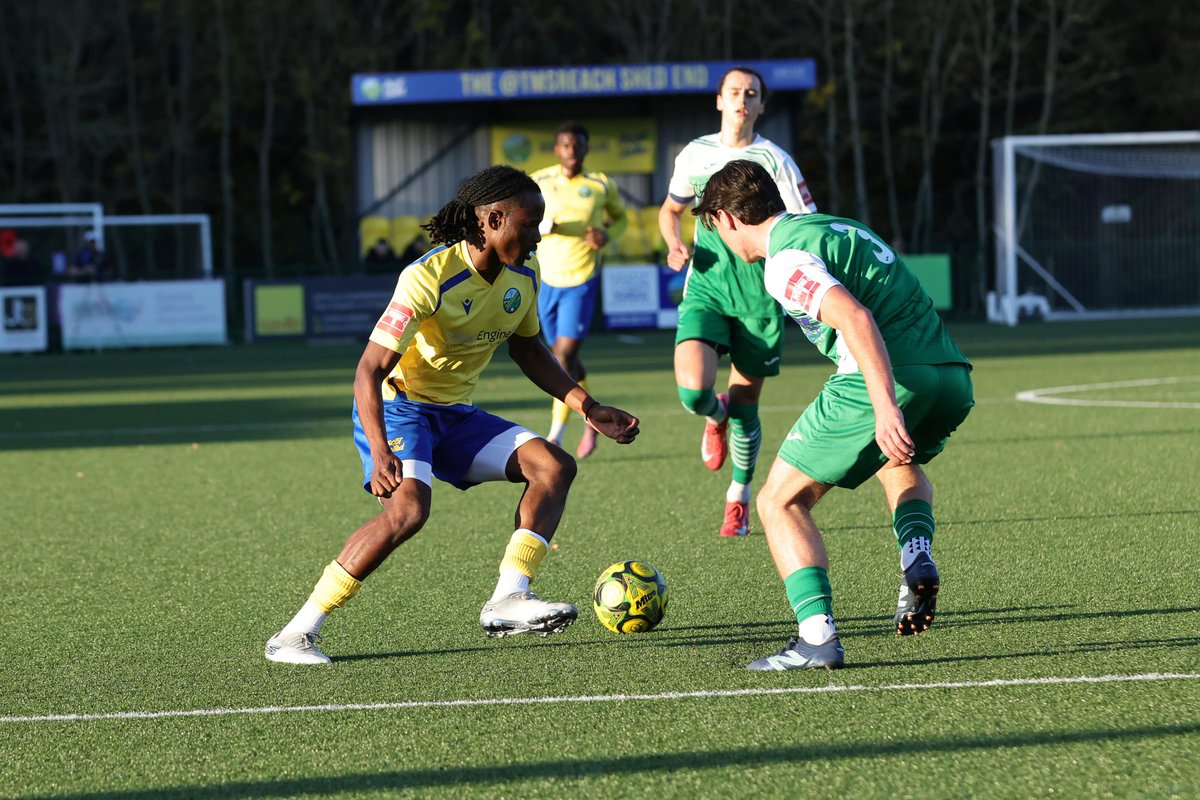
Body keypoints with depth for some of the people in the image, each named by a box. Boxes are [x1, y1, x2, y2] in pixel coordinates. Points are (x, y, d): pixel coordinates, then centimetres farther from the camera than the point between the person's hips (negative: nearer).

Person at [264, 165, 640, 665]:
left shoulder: (522, 276, -1)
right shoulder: (430, 278, -25)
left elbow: (527, 349, 19)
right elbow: (369, 370, -27)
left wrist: (586, 407, 11)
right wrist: (380, 453, -39)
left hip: (456, 414, 8)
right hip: (396, 406, -8)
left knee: (553, 466, -6)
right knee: (408, 507, -32)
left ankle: (507, 600, -15)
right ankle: (296, 634, -27)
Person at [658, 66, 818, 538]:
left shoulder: (773, 160, -3)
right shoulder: (695, 155, 5)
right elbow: (671, 209, 21)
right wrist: (675, 244, 1)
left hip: (758, 295, -1)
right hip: (705, 288, 1)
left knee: (745, 407, 3)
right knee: (693, 390, -19)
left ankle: (738, 500, 24)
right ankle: (717, 417, 19)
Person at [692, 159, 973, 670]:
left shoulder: (785, 260, -4)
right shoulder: (837, 227, 25)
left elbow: (856, 320, -20)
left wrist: (885, 408, -28)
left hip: (887, 379, -8)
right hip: (953, 377, 8)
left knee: (779, 501, 6)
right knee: (899, 462, 40)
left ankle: (818, 636, -9)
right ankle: (917, 556, 12)